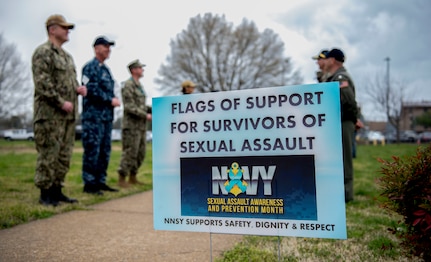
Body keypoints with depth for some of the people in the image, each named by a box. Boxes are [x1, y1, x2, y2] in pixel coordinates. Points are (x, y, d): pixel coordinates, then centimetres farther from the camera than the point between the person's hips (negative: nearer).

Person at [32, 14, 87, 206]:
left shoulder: (67, 56, 22)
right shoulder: (43, 52, -5)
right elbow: (42, 83, -15)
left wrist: (78, 88, 4)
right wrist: (61, 103, -18)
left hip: (68, 115, 9)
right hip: (50, 115, -9)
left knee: (64, 156, 11)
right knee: (48, 155, -3)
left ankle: (56, 190, 20)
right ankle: (45, 194, 7)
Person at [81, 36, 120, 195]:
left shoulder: (106, 69, 21)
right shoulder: (90, 67, -6)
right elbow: (92, 90, -17)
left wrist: (114, 100, 3)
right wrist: (110, 100, -13)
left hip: (107, 115, 9)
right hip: (94, 115, -9)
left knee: (105, 150, 10)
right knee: (92, 150, -5)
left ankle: (100, 181, 19)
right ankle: (89, 183, 3)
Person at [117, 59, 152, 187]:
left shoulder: (139, 86, 18)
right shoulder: (128, 85, -10)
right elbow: (130, 107, -18)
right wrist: (145, 115, -18)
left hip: (141, 125, 9)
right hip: (132, 125, -9)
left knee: (140, 154, 11)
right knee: (130, 153, -6)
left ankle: (133, 178, 21)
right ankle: (121, 179, 3)